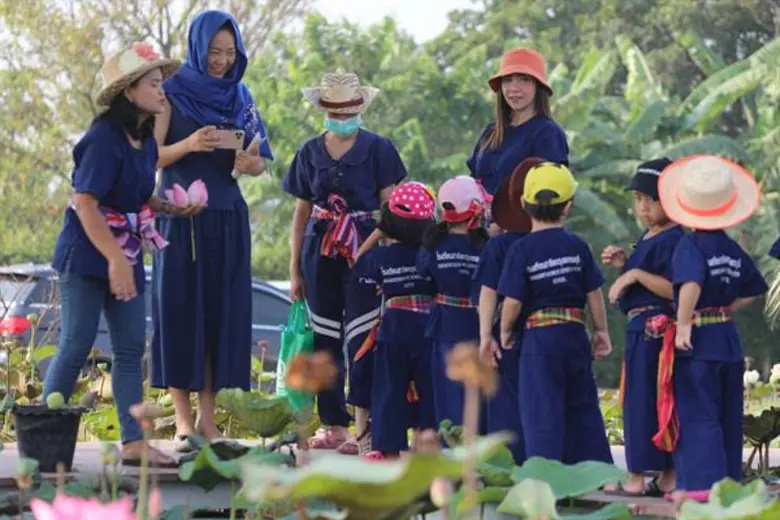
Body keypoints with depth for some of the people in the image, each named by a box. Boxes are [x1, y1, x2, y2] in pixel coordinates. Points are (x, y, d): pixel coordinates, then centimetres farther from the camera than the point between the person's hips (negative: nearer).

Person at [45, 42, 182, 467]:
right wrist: (114, 259, -26)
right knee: (77, 345, -5)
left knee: (131, 348, 4)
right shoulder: (104, 138, -18)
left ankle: (133, 443, 6)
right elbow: (85, 202, -22)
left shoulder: (146, 142, 7)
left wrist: (168, 207, 2)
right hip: (87, 253, -8)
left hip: (127, 254, 8)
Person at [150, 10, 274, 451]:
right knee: (180, 309, -6)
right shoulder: (173, 93, -1)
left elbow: (261, 164, 9)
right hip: (182, 216, -4)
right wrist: (189, 144, -25)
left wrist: (247, 161, -15)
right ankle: (184, 420, -4)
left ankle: (208, 417, 4)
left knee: (222, 312, 1)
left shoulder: (241, 97, 10)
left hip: (228, 219, 4)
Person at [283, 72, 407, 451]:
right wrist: (294, 270, 11)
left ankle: (363, 426, -11)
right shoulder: (310, 152, 10)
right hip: (320, 251, 4)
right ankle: (333, 424, 13)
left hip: (362, 249, -4)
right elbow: (301, 212, 13)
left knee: (360, 336, -11)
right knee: (325, 338, 6)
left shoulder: (378, 149, 0)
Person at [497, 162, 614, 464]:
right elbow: (594, 294, 5)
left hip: (539, 336, -4)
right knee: (582, 405, 15)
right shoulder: (577, 246, 1)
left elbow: (513, 302, -11)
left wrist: (505, 331, 6)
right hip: (575, 334, 4)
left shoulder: (522, 250, -10)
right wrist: (601, 331, 17)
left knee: (542, 408, -1)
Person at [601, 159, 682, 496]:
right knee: (660, 402, 11)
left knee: (642, 400, -6)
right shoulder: (647, 238, 16)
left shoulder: (672, 239, -14)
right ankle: (667, 477, 14)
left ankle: (638, 477, -3)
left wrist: (636, 274, -23)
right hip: (642, 328, 10)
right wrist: (624, 265, 9)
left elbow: (675, 289, -23)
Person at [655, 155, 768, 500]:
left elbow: (692, 284, -31)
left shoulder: (690, 245, -14)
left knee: (697, 414, -3)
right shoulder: (733, 248, 8)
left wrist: (684, 325, -25)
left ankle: (703, 482, -7)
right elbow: (755, 290, 18)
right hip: (729, 338, 7)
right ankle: (729, 481, 19)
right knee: (727, 416, 13)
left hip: (697, 341, -7)